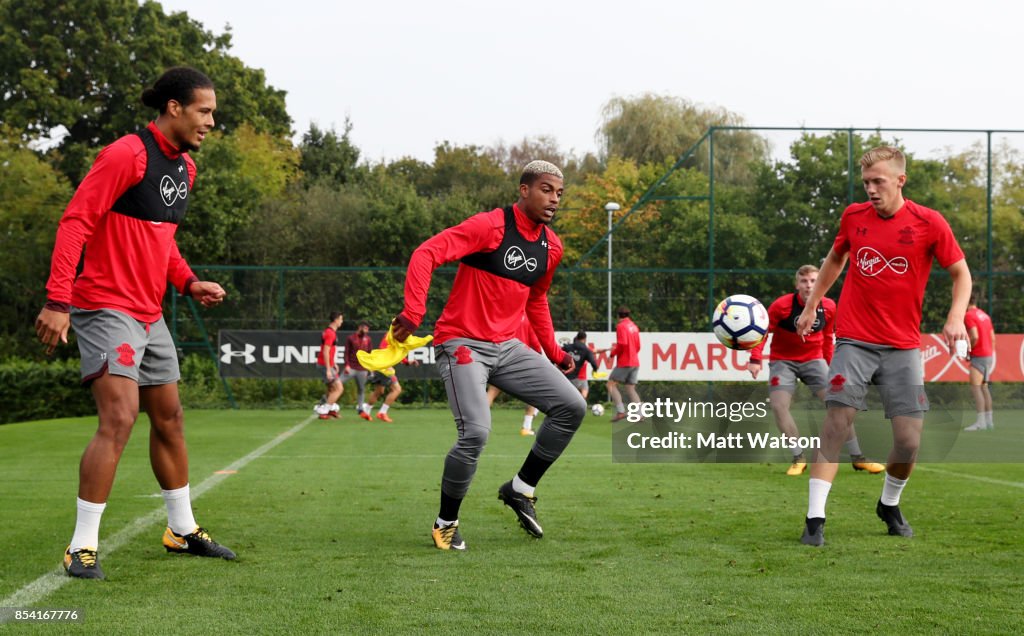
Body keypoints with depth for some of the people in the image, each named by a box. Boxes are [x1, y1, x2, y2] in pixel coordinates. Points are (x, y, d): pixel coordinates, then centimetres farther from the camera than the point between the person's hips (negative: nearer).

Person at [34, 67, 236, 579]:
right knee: (119, 418, -17)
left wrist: (188, 282, 6)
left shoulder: (185, 167, 12)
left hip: (150, 314, 9)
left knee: (169, 419, 15)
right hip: (107, 307, -9)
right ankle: (83, 547, -11)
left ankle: (183, 530, 29)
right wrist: (58, 301, -24)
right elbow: (75, 222, -18)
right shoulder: (127, 155, -16)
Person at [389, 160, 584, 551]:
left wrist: (552, 351, 20)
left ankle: (521, 489, 11)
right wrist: (414, 313, -32)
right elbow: (425, 254, -22)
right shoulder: (489, 226, -14)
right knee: (476, 431, -23)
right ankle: (445, 523, -1)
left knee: (572, 406, -4)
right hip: (462, 343, -7)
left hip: (507, 347, 7)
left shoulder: (551, 247, 10)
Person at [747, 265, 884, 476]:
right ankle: (799, 458, -9)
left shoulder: (828, 307, -5)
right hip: (783, 361, -2)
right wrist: (755, 359, -23)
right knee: (778, 405, -21)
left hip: (813, 360, 2)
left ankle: (857, 457, 5)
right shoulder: (782, 305, -17)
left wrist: (830, 365, 11)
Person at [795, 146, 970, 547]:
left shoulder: (929, 223, -5)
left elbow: (961, 273, 3)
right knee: (836, 424, -11)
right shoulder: (853, 217, 3)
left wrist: (956, 317, -13)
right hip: (853, 340, 1)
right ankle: (815, 519, -9)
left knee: (909, 438, -3)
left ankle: (889, 506, 25)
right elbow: (834, 260, 22)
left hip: (902, 347, -1)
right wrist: (811, 307, 22)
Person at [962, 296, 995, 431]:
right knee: (984, 387, 14)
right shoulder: (984, 315, 15)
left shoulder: (969, 315, -11)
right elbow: (993, 337, 16)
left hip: (979, 356, -9)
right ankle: (989, 421, 15)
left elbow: (974, 336, -21)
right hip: (989, 354, 9)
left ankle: (981, 421, -22)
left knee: (975, 387, -13)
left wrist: (968, 350, -8)